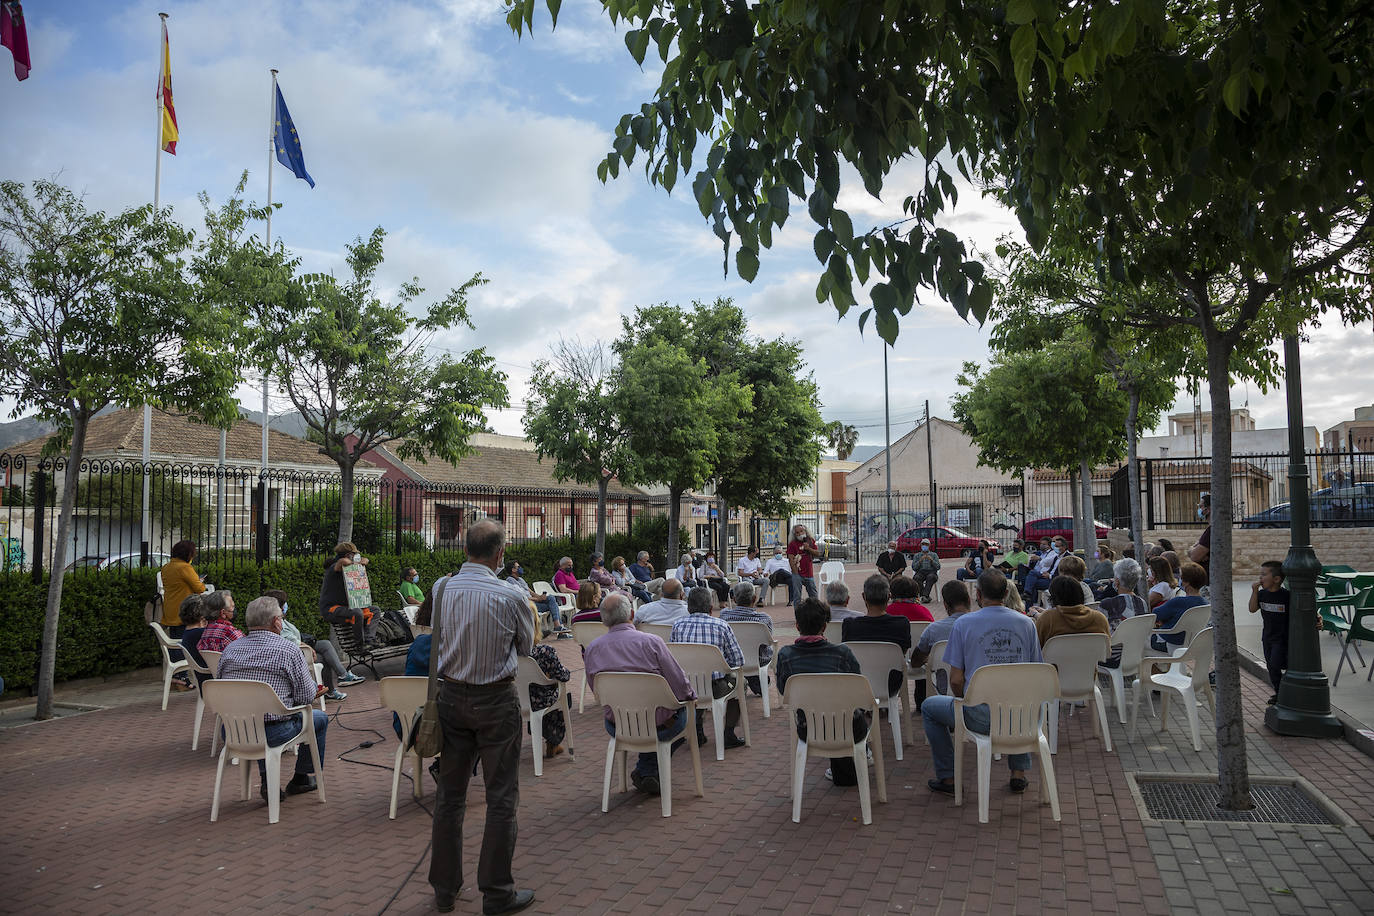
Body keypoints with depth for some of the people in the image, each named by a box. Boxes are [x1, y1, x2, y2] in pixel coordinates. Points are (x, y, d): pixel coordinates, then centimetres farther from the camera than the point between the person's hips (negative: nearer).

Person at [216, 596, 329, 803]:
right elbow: (307, 696, -9)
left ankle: (267, 781, 26)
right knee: (319, 718, 19)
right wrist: (315, 687, 15)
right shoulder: (289, 650, -10)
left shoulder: (230, 649, 5)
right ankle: (302, 778, 30)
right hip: (271, 733, -5)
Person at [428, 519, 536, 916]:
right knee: (501, 798, 6)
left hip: (451, 697, 4)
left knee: (450, 795, 14)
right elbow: (526, 645, 0)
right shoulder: (510, 596, -16)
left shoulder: (442, 591, -5)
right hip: (495, 700, -4)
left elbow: (438, 642, 7)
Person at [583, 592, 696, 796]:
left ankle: (646, 772, 33)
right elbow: (681, 688, -15)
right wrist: (691, 695, 8)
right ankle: (647, 770, 25)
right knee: (682, 709, 28)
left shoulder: (592, 649, -7)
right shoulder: (651, 642, -19)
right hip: (660, 727, -4)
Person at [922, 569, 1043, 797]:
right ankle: (1019, 772, 33)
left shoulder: (964, 623, -9)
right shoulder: (1026, 623, 1)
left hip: (980, 717, -4)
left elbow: (956, 680, -7)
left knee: (929, 707, 24)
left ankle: (948, 778, 24)